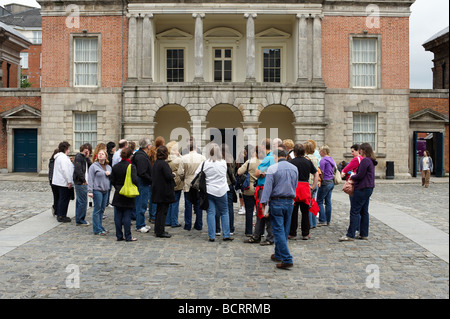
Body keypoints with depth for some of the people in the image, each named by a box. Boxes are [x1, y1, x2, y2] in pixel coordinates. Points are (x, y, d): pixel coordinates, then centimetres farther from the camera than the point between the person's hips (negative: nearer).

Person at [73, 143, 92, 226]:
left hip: (84, 182, 10)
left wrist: (87, 158, -5)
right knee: (83, 201, -8)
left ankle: (78, 220, 23)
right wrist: (83, 180, -16)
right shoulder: (78, 157, -10)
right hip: (80, 183, -10)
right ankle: (80, 220, -2)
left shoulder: (85, 158, 17)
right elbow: (78, 170, -20)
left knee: (79, 201, 15)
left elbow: (90, 166, 6)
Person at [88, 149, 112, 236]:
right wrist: (90, 191, -14)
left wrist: (109, 174, 0)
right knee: (97, 209, -3)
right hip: (97, 190, -6)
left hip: (105, 190, 6)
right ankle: (97, 229, 1)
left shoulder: (108, 167, 15)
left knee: (102, 209, 12)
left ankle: (100, 227, 21)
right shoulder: (93, 166, -3)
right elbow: (91, 179, -7)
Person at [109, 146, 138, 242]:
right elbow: (134, 180, -21)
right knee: (127, 216, 1)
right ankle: (128, 237, 5)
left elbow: (112, 180, 6)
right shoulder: (131, 166, -13)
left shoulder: (115, 167, 3)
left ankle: (119, 236, 14)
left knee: (118, 216, 9)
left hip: (118, 195, 4)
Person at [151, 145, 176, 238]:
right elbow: (168, 176, -24)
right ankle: (160, 231, 1)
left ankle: (157, 230, 25)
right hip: (164, 191, -9)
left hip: (157, 191, 9)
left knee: (159, 210, 17)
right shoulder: (164, 164, -18)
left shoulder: (156, 163, 10)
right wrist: (173, 174, -2)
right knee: (163, 211, -2)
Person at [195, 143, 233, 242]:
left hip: (208, 191, -1)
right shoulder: (223, 163, -4)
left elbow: (197, 175, -5)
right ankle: (226, 235, 12)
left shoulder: (205, 163, -10)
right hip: (221, 191, 1)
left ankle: (211, 236, 4)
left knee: (210, 213, 5)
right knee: (224, 213, 12)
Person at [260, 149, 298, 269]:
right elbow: (295, 186, 15)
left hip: (277, 202, -5)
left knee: (278, 231, -4)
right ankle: (278, 255, 28)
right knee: (285, 230, 15)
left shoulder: (273, 168, -9)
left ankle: (287, 259, -10)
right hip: (290, 202, 6)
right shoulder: (294, 168, 8)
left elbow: (267, 187, -13)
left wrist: (264, 205, -13)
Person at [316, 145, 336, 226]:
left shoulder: (323, 160, -14)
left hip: (325, 182, -9)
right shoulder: (331, 159, 13)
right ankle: (328, 221, 14)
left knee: (319, 201, -2)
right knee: (328, 201, 11)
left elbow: (321, 172, -16)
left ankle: (323, 220, -4)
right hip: (331, 182, 9)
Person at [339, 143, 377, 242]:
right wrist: (354, 177, 9)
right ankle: (364, 234, 17)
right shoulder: (371, 161, 15)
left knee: (354, 211, -7)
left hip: (362, 189, -10)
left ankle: (350, 235, -6)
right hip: (368, 188, 10)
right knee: (364, 211, 13)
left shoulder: (365, 160, -16)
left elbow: (360, 175, -18)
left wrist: (352, 177, 0)